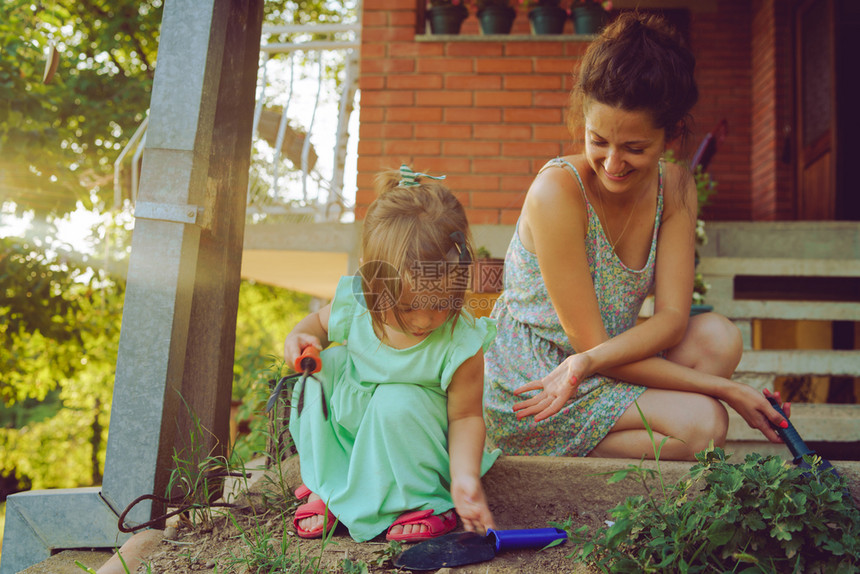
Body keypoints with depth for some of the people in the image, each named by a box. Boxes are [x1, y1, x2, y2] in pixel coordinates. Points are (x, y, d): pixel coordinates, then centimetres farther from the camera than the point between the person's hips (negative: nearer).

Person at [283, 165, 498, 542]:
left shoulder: (460, 344, -28)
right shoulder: (354, 306, -19)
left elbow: (466, 416, -19)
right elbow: (320, 321, 5)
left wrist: (465, 476, -33)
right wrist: (300, 336, -18)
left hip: (409, 440, -4)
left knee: (398, 402, -32)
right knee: (325, 365, -13)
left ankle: (421, 501, -11)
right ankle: (327, 485, -4)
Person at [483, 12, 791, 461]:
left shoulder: (674, 188, -3)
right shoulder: (557, 192, -22)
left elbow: (672, 317, -11)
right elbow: (589, 341, -20)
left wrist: (587, 362, -31)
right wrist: (723, 387, -21)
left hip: (605, 371, 6)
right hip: (524, 394, -6)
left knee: (717, 336, -17)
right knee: (702, 422, -22)